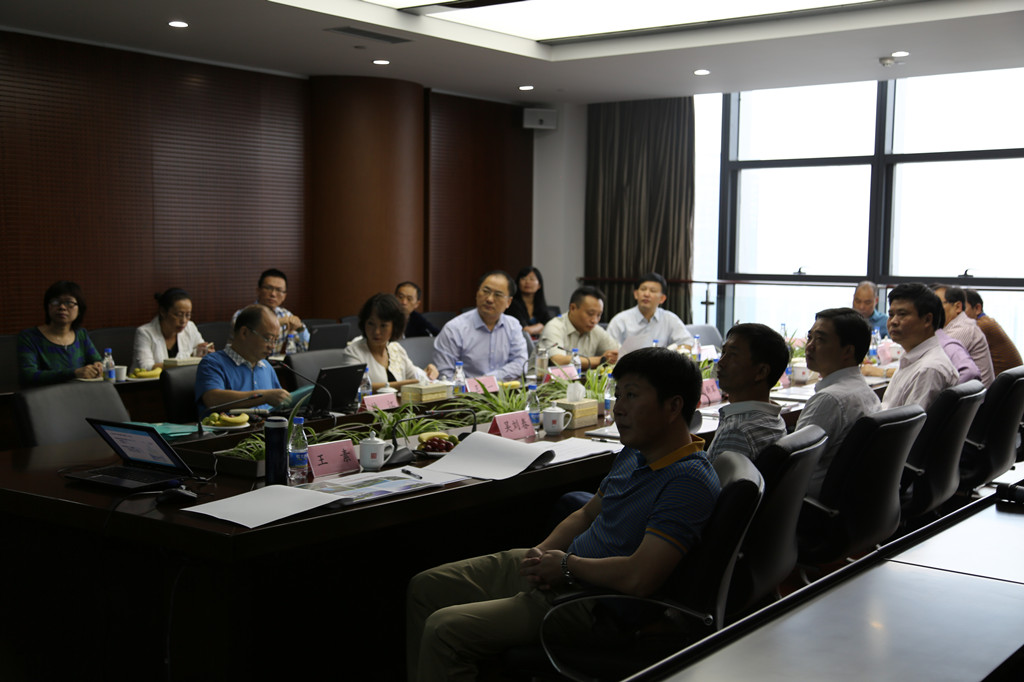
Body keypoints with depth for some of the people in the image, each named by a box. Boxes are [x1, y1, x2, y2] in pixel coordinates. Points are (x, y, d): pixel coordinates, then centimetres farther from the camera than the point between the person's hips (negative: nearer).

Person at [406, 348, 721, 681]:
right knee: (424, 588, 12)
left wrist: (566, 564, -15)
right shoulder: (634, 454, 9)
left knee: (443, 629, -18)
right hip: (553, 570, 10)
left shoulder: (690, 482, -23)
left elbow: (638, 576, -30)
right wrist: (541, 553, 1)